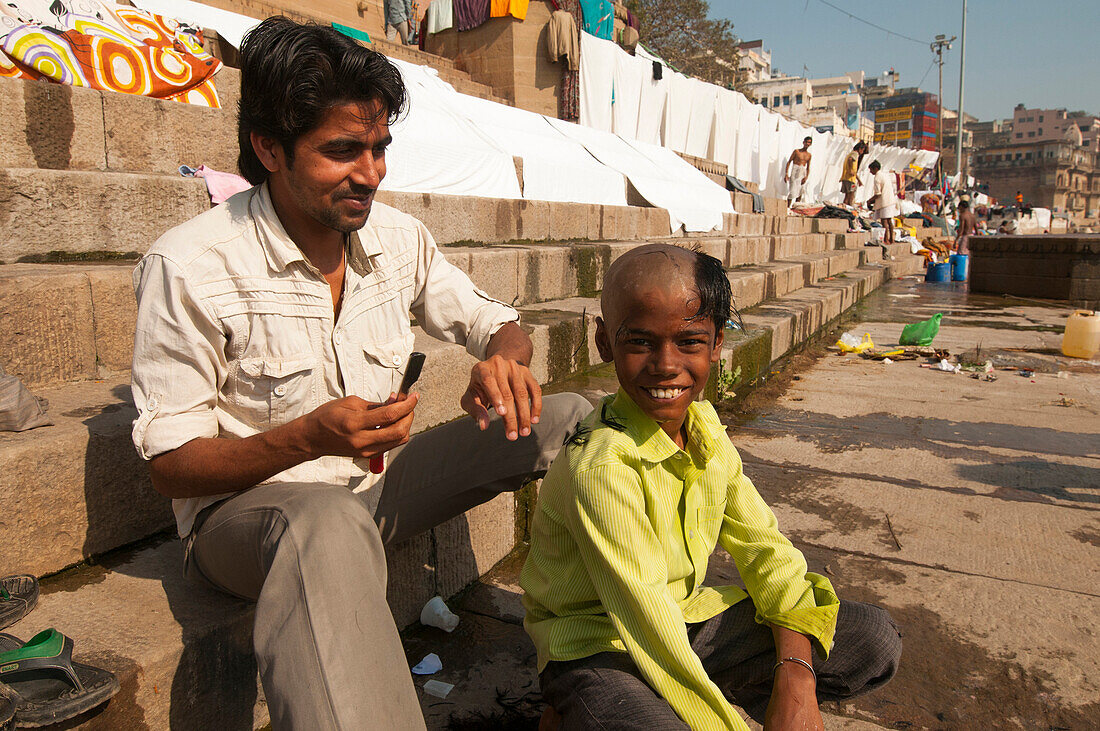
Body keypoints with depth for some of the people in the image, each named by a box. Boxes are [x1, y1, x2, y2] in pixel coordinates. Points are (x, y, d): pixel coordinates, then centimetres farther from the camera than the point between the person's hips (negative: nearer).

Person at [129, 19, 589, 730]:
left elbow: (498, 323, 9)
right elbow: (172, 465, -13)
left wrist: (506, 359, -18)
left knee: (571, 416, -5)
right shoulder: (188, 268, -16)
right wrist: (306, 438, -32)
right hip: (245, 505, -5)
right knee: (330, 525, -44)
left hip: (379, 484, 6)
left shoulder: (400, 237, -1)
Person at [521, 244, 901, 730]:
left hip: (691, 617, 7)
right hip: (599, 647, -7)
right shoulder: (602, 465, -28)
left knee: (875, 640, 0)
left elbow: (764, 548, -1)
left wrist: (795, 675, -14)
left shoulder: (705, 426, -4)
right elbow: (644, 619, -28)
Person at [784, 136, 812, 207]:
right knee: (792, 192, -11)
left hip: (802, 174, 5)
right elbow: (789, 162, -2)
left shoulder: (809, 155, 12)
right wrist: (786, 174, -11)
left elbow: (808, 168, 14)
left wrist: (806, 177, -2)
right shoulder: (797, 151, 0)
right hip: (795, 173, -5)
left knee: (799, 193, 5)